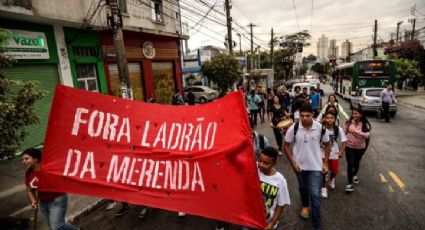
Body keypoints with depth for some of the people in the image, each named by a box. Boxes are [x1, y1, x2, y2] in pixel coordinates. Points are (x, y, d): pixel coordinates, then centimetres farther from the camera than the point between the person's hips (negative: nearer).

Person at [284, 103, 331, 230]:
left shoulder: (320, 128, -15)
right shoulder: (293, 128, -16)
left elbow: (327, 145, 1)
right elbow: (286, 145, -5)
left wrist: (325, 163, -2)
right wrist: (293, 162, -10)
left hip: (316, 166, -1)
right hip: (299, 166, 1)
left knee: (315, 195, -2)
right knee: (303, 188, 23)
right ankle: (305, 206, 54)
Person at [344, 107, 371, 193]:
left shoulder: (365, 124, -11)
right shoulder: (349, 122, -7)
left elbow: (367, 135, -24)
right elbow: (344, 132, 2)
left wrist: (356, 131, -34)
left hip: (360, 147, 1)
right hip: (349, 146, 0)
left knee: (356, 162, 21)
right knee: (350, 164, -8)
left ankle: (355, 175, 51)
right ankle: (350, 184, -2)